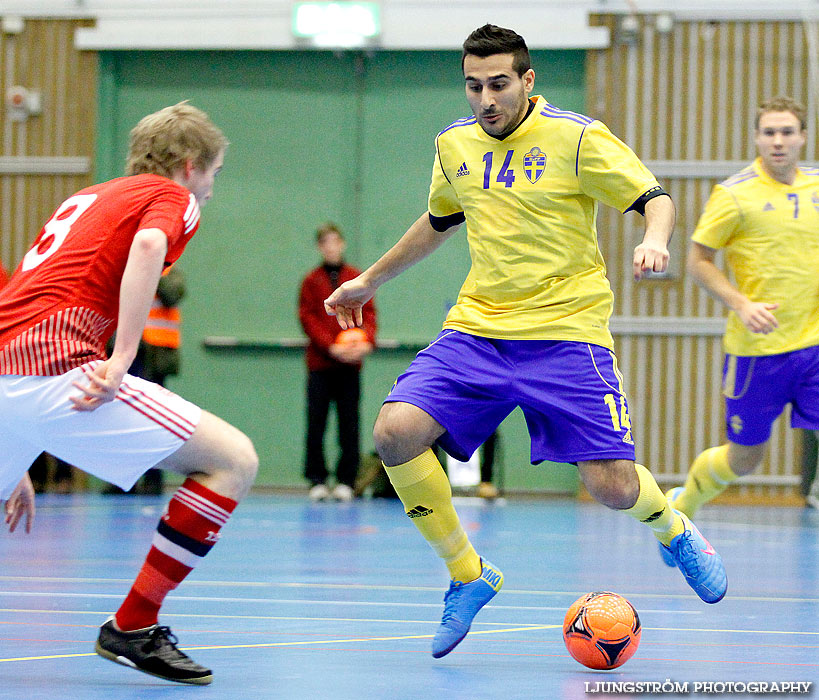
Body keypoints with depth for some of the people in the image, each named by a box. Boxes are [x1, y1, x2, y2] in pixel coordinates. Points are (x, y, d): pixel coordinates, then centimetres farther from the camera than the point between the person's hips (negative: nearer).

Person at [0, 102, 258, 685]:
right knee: (234, 460, -3)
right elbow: (147, 246, -15)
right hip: (54, 364, -8)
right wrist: (121, 360, -19)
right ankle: (132, 628, -4)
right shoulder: (173, 198, 11)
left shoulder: (84, 200, 34)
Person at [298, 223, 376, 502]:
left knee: (349, 426, 1)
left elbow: (368, 313, 6)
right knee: (316, 425, -1)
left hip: (350, 364, 1)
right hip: (320, 363, -1)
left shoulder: (358, 279, 9)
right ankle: (317, 481, 5)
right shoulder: (312, 281, 5)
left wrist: (366, 341, -14)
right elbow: (308, 319, -2)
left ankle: (346, 481, 6)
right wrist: (331, 347, -16)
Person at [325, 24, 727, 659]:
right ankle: (468, 576, 0)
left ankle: (673, 529, 29)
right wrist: (370, 281, 34)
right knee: (396, 432, -19)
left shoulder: (577, 137, -8)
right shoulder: (455, 144, 8)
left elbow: (655, 198, -6)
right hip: (476, 328, 4)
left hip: (566, 332, -4)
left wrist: (654, 239, -29)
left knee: (614, 488, -11)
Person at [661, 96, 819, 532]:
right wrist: (742, 304, -17)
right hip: (756, 349, -3)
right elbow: (697, 261, -5)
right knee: (744, 459, 9)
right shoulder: (735, 194, -8)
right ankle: (683, 503, 39)